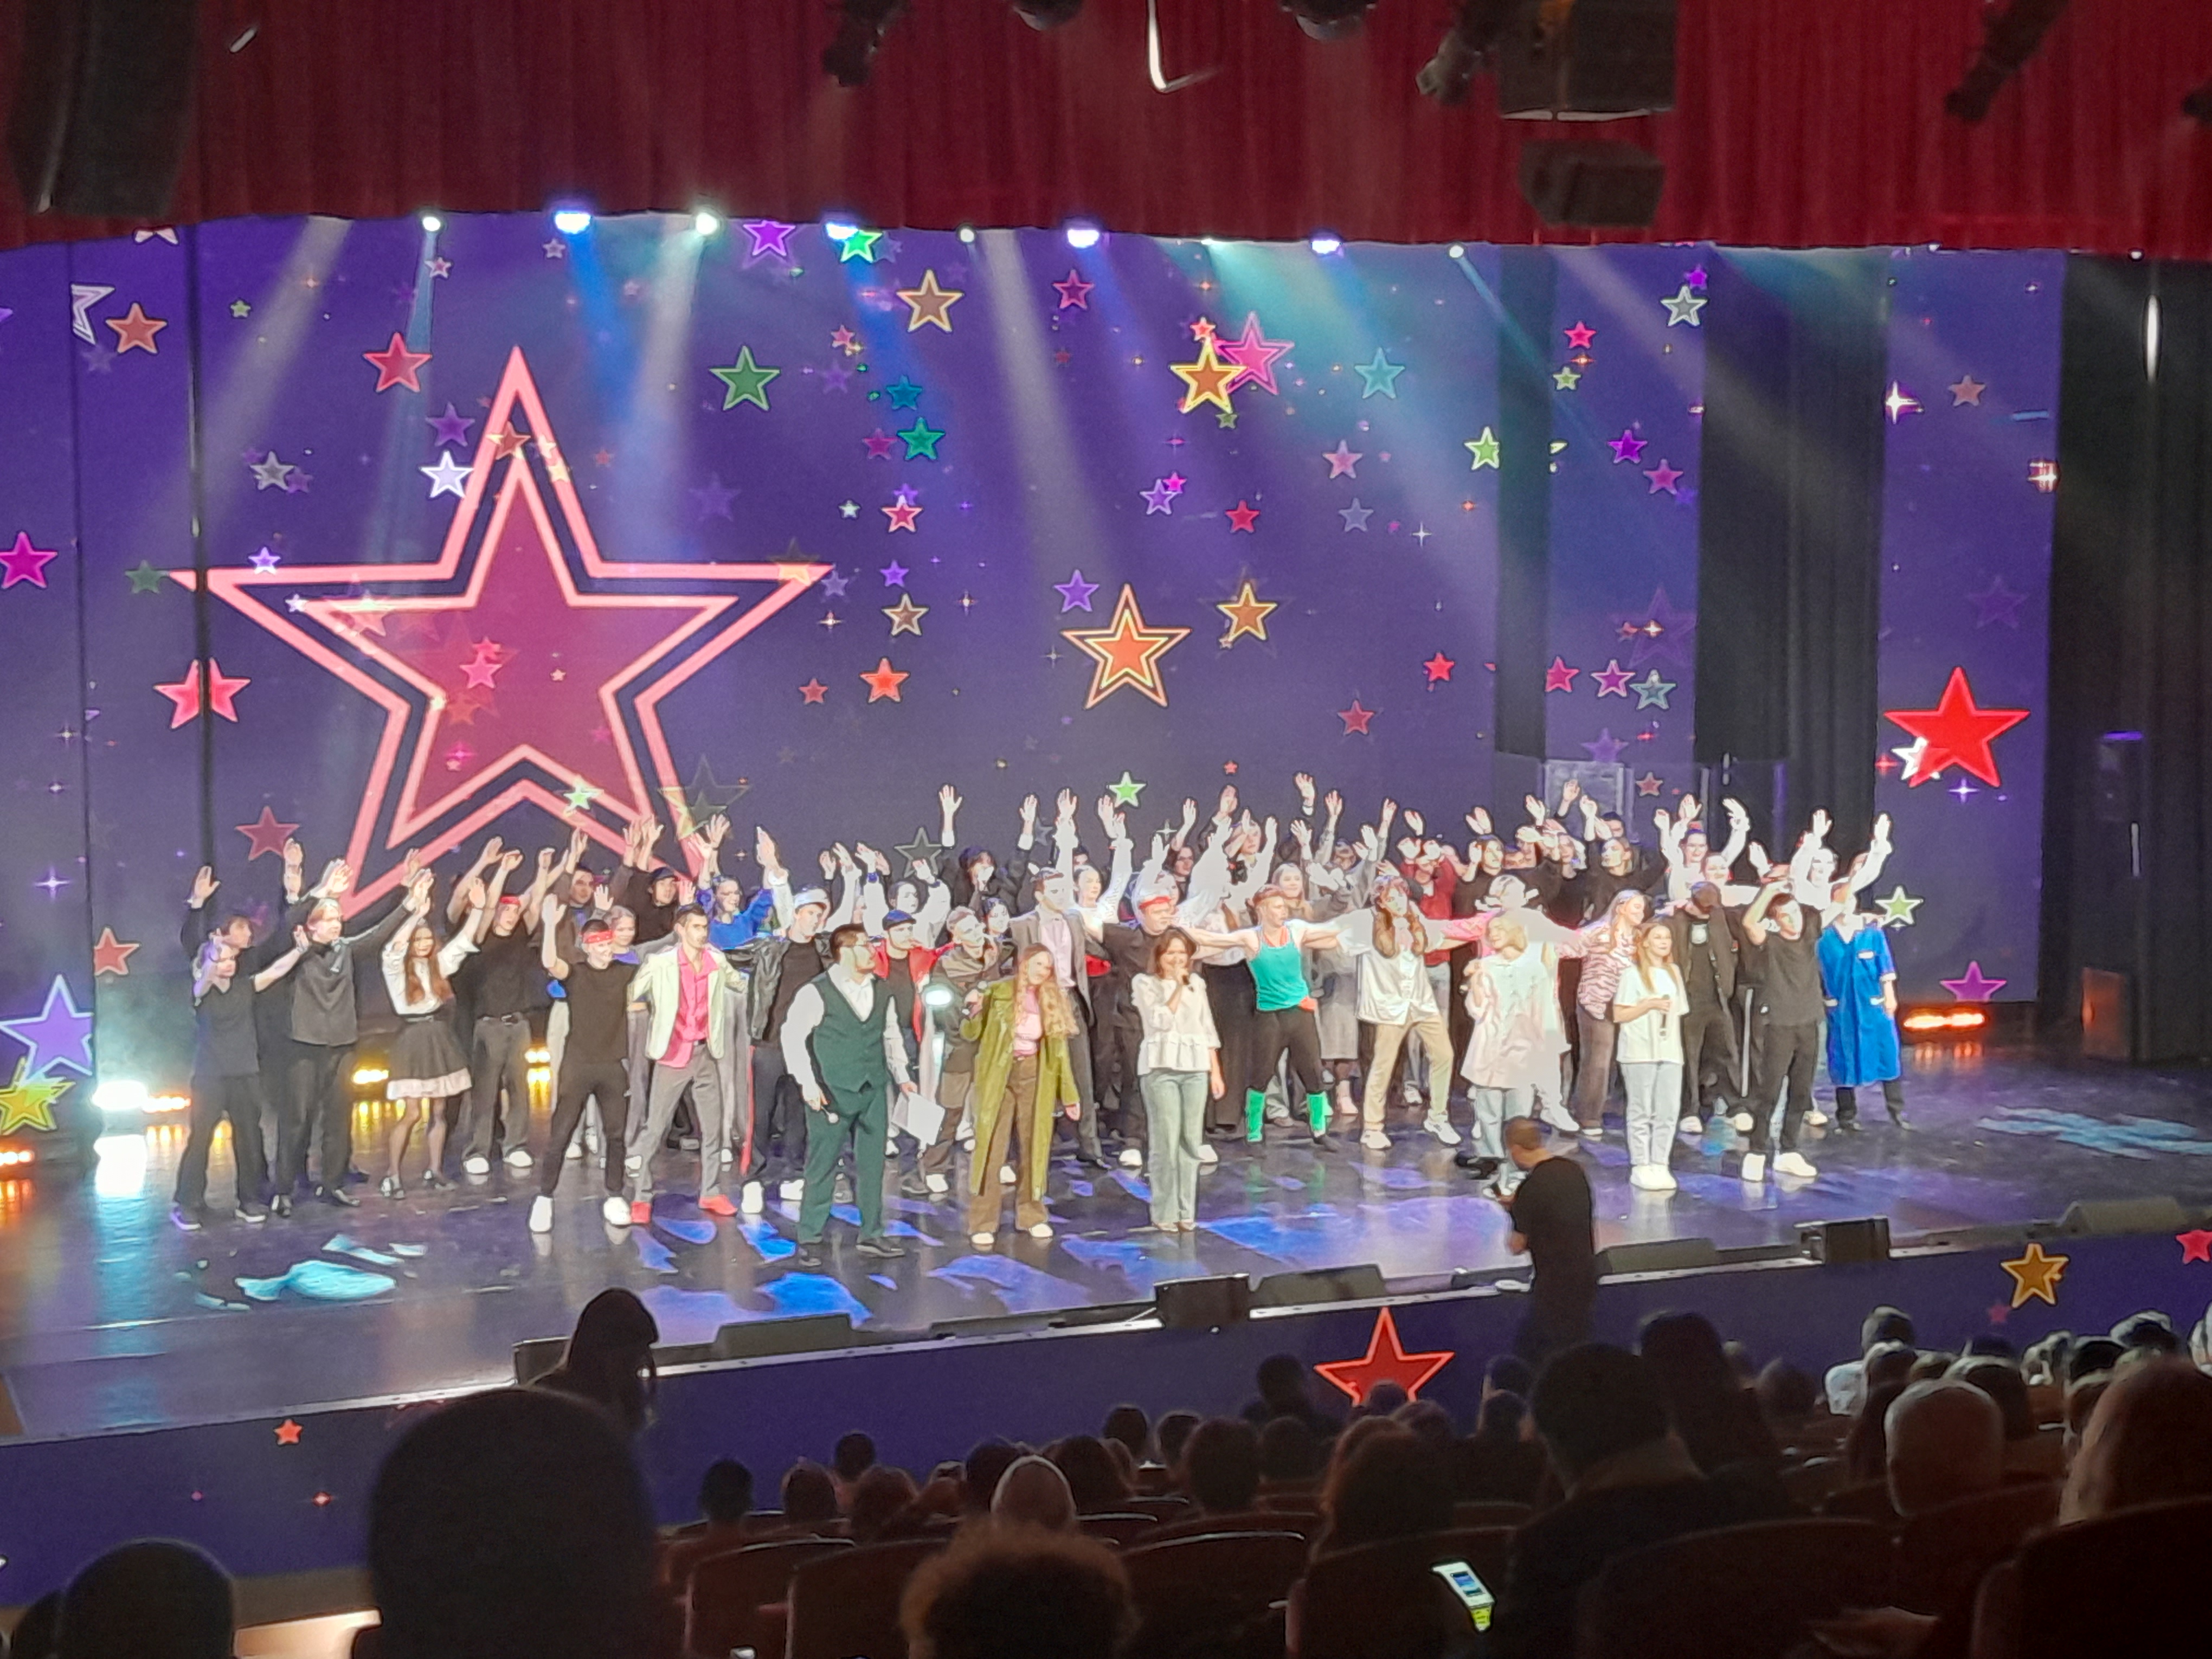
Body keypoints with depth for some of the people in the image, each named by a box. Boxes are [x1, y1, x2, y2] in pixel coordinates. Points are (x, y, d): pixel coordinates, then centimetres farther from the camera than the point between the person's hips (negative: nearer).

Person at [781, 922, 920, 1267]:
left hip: (874, 1092, 5)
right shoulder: (816, 992, -8)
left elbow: (891, 1036, 20)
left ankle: (872, 1235, 20)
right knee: (822, 1167, -2)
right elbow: (793, 1035, -8)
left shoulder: (882, 992, 9)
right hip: (833, 1094, -5)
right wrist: (807, 1082, -13)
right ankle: (809, 1239, 6)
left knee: (872, 1166, 10)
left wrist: (902, 1076, 12)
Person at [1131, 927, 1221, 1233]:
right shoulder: (1145, 984, 4)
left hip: (1195, 1068, 4)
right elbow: (1161, 1021, -9)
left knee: (1191, 1141, 2)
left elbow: (1207, 1030, 16)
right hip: (1160, 1067, -4)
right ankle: (1165, 1213, 0)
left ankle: (1187, 1212, 8)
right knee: (1166, 1142, -7)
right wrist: (1178, 987, -8)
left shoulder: (1197, 984, 16)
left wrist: (1216, 1071, 11)